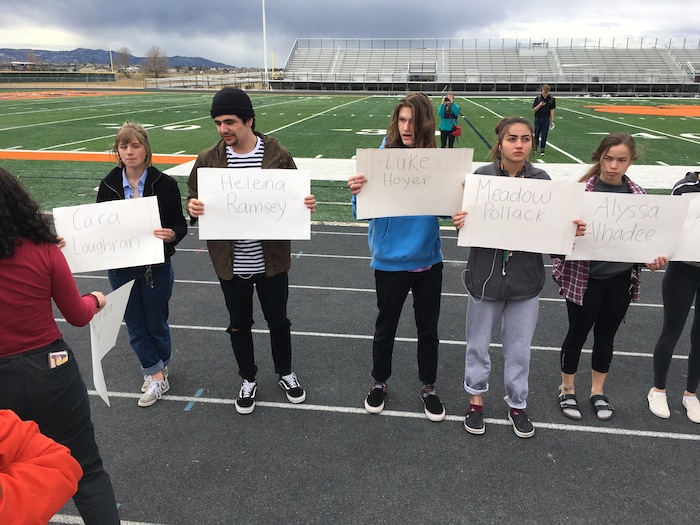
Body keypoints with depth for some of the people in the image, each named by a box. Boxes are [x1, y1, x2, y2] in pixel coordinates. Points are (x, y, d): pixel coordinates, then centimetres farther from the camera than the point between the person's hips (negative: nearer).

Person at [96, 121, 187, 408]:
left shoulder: (165, 183, -11)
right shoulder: (108, 185, -2)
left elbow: (180, 225, -8)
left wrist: (172, 235, -29)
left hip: (156, 267, -3)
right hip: (121, 268, 3)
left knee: (156, 323, 14)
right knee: (135, 326, 13)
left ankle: (155, 371, 40)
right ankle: (157, 375, 32)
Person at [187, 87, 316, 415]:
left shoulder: (278, 155, -7)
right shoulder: (208, 160, -3)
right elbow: (195, 200, 5)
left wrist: (307, 205, -21)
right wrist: (193, 207, -19)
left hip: (271, 261, -1)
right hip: (231, 264, 1)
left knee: (278, 320, 17)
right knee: (239, 325, 17)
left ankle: (285, 373, 42)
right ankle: (248, 380, 40)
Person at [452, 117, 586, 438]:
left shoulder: (542, 180, -2)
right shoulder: (481, 176, -8)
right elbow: (467, 221, -4)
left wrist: (572, 231, -15)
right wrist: (459, 223, -26)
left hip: (526, 279, 1)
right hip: (486, 276, -1)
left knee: (519, 348, 14)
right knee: (478, 343, 15)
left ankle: (517, 405, 36)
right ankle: (476, 398, 37)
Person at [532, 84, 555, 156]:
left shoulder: (551, 99, -3)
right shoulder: (538, 98, -7)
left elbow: (552, 110, 0)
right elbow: (534, 110, -5)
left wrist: (552, 121, -4)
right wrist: (540, 105, -24)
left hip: (546, 119, 0)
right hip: (538, 118, 0)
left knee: (544, 135, 0)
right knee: (537, 134, 8)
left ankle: (542, 150, 7)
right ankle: (535, 148, 28)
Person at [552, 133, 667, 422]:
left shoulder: (637, 194, 1)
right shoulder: (582, 191, -12)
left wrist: (655, 257, -8)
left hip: (621, 278, 4)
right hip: (585, 277, -4)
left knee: (606, 335, 18)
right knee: (578, 334, 11)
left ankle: (598, 392, 36)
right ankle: (567, 390, 32)